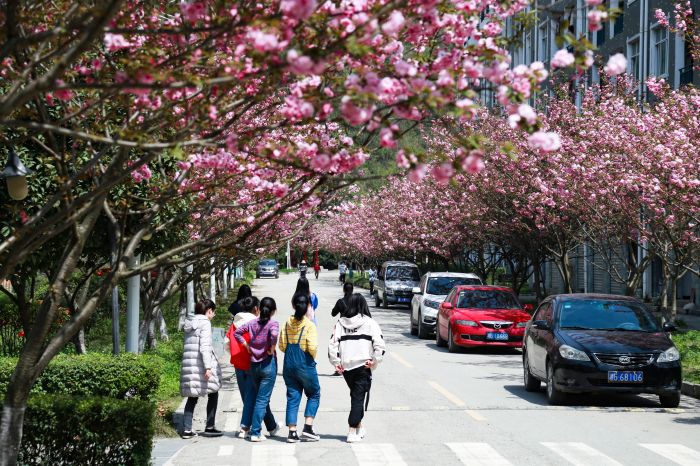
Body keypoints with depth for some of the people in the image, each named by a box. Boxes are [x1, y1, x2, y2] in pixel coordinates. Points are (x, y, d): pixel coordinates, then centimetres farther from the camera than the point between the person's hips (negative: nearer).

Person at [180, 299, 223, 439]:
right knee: (213, 394, 7)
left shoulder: (189, 324, 16)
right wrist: (208, 367, -20)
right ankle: (209, 427, 9)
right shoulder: (205, 323, -8)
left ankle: (186, 429, 3)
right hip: (201, 365, -7)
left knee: (192, 397, 10)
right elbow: (204, 347, -17)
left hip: (188, 365, 7)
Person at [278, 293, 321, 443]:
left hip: (289, 365, 4)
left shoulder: (288, 323, 2)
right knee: (314, 394, 13)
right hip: (305, 365, -4)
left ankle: (292, 432, 4)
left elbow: (282, 346, 4)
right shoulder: (309, 325, -13)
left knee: (292, 397, 8)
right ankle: (308, 428, 3)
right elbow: (312, 347, -19)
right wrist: (313, 357, 1)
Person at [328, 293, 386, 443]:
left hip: (346, 367, 4)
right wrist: (374, 361, -5)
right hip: (363, 365, -4)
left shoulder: (340, 323, 5)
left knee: (355, 396, 21)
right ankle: (352, 432, -6)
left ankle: (359, 427, 30)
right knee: (360, 398, 0)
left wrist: (336, 362, 4)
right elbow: (380, 345, -12)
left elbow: (333, 344, -1)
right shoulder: (370, 323, -4)